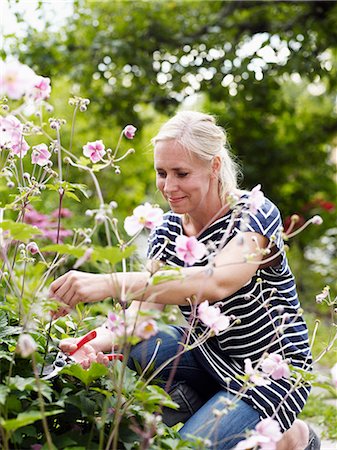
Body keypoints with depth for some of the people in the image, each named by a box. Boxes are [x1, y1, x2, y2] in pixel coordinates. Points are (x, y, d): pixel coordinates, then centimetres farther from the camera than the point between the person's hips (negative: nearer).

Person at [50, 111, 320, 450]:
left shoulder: (254, 213, -21)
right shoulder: (167, 231, -2)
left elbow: (217, 281, -41)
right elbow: (143, 310, -11)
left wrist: (108, 283, -51)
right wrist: (94, 345, -34)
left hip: (272, 369, -5)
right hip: (208, 351, 5)